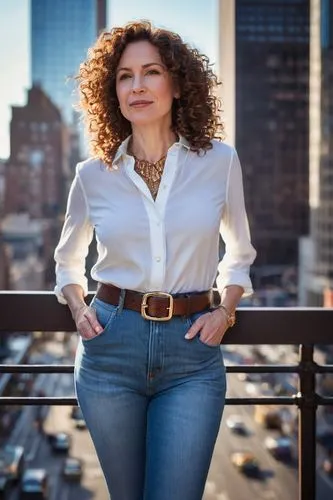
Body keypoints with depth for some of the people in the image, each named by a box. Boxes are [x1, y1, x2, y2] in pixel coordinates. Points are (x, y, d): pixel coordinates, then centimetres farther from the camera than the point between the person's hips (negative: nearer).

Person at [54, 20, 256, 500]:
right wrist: (78, 307, 1)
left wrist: (225, 309, 0)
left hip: (193, 354, -1)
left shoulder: (220, 162, 0)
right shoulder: (93, 175, 2)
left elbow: (239, 253, 15)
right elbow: (68, 260, 19)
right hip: (111, 347, 1)